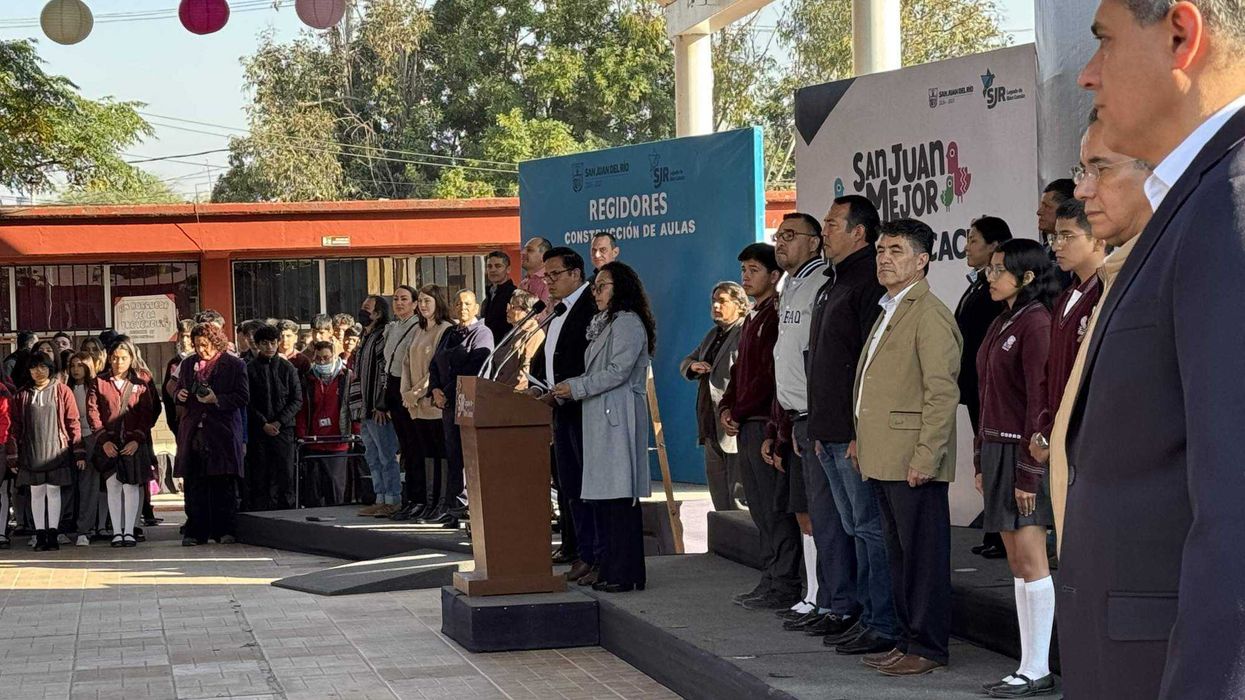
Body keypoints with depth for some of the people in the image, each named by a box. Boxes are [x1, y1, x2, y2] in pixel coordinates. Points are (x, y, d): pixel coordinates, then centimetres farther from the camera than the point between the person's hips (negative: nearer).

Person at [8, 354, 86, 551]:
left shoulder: (62, 391, 2)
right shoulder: (23, 395, 8)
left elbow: (73, 422, 1)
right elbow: (15, 426, 8)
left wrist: (79, 452, -4)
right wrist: (13, 456, 4)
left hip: (56, 451, -2)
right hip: (31, 452, 2)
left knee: (53, 491, 2)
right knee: (36, 493, 5)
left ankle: (53, 534, 7)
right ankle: (40, 535, 10)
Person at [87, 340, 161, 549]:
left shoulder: (143, 381, 4)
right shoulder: (99, 382, 7)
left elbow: (149, 412, 0)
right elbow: (92, 411, 2)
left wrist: (137, 439, -9)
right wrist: (103, 439, -7)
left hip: (135, 443, -1)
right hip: (109, 443, 1)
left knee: (131, 485, -4)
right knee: (113, 485, -1)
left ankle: (129, 531, 1)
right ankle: (116, 531, 2)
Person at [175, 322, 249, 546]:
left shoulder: (234, 365, 0)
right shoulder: (188, 364, 16)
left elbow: (243, 397, -4)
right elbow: (178, 391, 26)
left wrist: (216, 399, -16)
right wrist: (180, 395, 2)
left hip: (223, 433, -4)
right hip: (194, 433, 4)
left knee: (223, 485, -2)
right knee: (194, 485, 2)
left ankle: (224, 530, 4)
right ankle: (196, 531, 6)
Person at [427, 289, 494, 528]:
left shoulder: (482, 333, -2)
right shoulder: (449, 334, 19)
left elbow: (476, 369, -11)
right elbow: (434, 365, 20)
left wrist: (447, 392, -10)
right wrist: (435, 390, 1)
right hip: (449, 404, 7)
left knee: (470, 458, -7)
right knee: (453, 457, 7)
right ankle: (449, 509, 9)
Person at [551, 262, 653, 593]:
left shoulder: (628, 322, -8)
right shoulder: (605, 323, 23)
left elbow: (618, 372, -16)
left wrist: (576, 388, -11)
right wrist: (563, 392, 11)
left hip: (618, 419, -10)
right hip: (600, 418, 10)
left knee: (619, 497, -9)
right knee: (601, 496, 8)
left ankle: (626, 574, -8)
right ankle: (607, 568, 11)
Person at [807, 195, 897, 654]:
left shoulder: (870, 284, -13)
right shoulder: (832, 285, 19)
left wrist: (861, 432, -22)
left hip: (856, 434, -10)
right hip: (832, 434, 10)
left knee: (871, 528, -6)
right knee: (857, 528, 14)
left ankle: (883, 625, -2)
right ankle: (868, 617, 20)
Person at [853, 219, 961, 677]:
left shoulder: (928, 314, -13)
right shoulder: (889, 312, 19)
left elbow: (943, 393, -18)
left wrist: (925, 458, -21)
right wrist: (863, 439, 19)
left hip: (913, 463, -10)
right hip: (884, 460, 10)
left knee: (923, 554, -3)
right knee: (900, 554, 14)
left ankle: (927, 648, 3)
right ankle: (908, 641, 21)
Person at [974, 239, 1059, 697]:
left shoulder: (1036, 323, -13)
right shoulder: (1002, 324, 16)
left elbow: (1040, 401, -17)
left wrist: (1029, 470, -19)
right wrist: (982, 458, 14)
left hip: (1024, 451, -10)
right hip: (997, 449, 10)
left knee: (1030, 559, -7)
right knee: (1016, 561, 9)